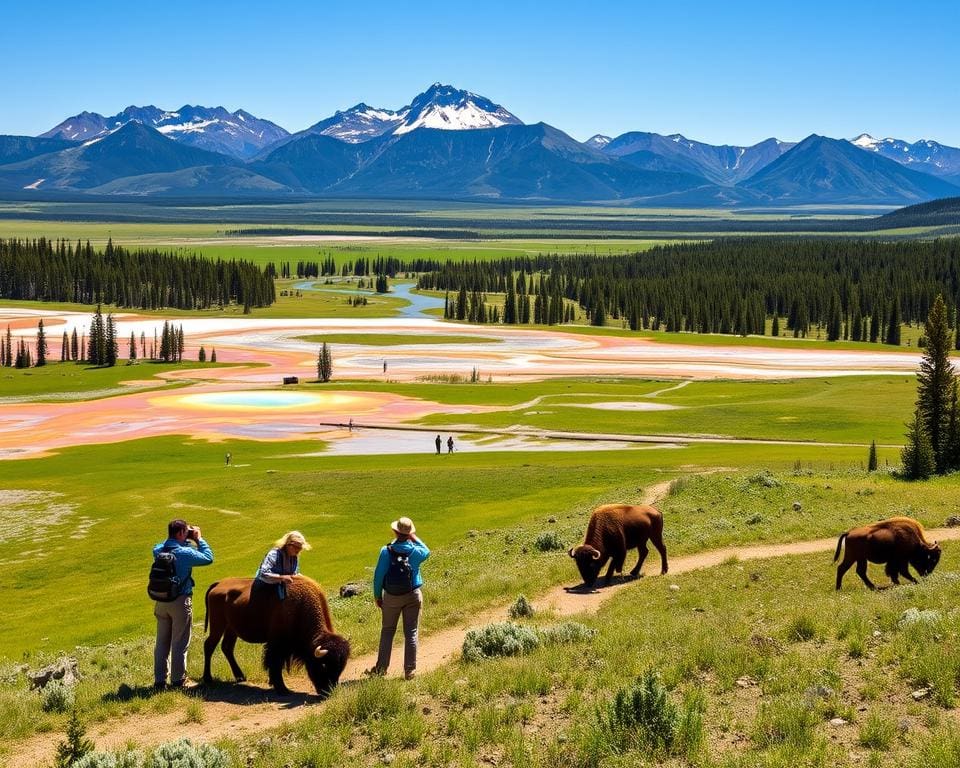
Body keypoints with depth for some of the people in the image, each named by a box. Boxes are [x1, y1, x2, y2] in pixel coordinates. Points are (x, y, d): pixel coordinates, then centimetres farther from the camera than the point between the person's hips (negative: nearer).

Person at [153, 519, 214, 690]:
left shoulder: (158, 550, -1)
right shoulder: (186, 553, -18)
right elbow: (208, 558, -7)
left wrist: (188, 540, 12)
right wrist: (198, 539, 1)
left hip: (161, 601, 6)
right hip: (180, 601, -6)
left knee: (162, 642, 14)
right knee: (179, 644, 6)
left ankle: (159, 680, 18)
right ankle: (177, 680, 12)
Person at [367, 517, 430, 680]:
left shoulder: (386, 551, -11)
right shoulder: (416, 551, -8)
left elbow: (378, 575, -7)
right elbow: (427, 552, 18)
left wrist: (377, 596, 4)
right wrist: (414, 538, 11)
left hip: (391, 597, 0)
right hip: (413, 596, 0)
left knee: (387, 631, 13)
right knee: (411, 633, 6)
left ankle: (381, 668, 15)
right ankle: (410, 670, 7)